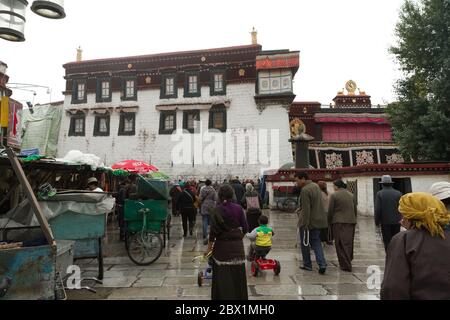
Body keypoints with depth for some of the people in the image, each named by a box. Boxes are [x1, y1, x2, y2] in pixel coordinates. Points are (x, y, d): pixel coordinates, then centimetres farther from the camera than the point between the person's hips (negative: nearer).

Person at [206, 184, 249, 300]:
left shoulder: (216, 211, -9)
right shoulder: (238, 208, -4)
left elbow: (213, 231, -10)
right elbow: (245, 228, -2)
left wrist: (209, 247, 0)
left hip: (221, 246, -2)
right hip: (237, 245, 2)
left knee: (222, 277, 8)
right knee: (237, 275, 13)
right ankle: (239, 296, 23)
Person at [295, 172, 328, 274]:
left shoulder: (305, 190, -20)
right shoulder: (316, 186, 9)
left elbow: (306, 209, -23)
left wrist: (305, 225, -20)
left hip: (309, 221, -8)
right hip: (318, 220, 8)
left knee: (304, 243, 8)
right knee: (316, 242, 14)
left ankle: (307, 265, 19)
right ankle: (322, 264, 2)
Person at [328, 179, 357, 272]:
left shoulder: (334, 195, -6)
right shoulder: (351, 195, 10)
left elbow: (330, 210, -6)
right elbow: (355, 209, 14)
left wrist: (329, 222, 5)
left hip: (339, 222, -5)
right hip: (351, 221, 6)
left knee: (341, 244, 0)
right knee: (349, 243, 14)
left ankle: (345, 265, 0)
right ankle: (348, 261, 26)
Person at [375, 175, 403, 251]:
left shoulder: (379, 194, -9)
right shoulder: (398, 193, -1)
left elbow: (377, 210, -11)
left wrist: (377, 222, 0)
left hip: (385, 222, -3)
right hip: (396, 222, 3)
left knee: (387, 241, 5)